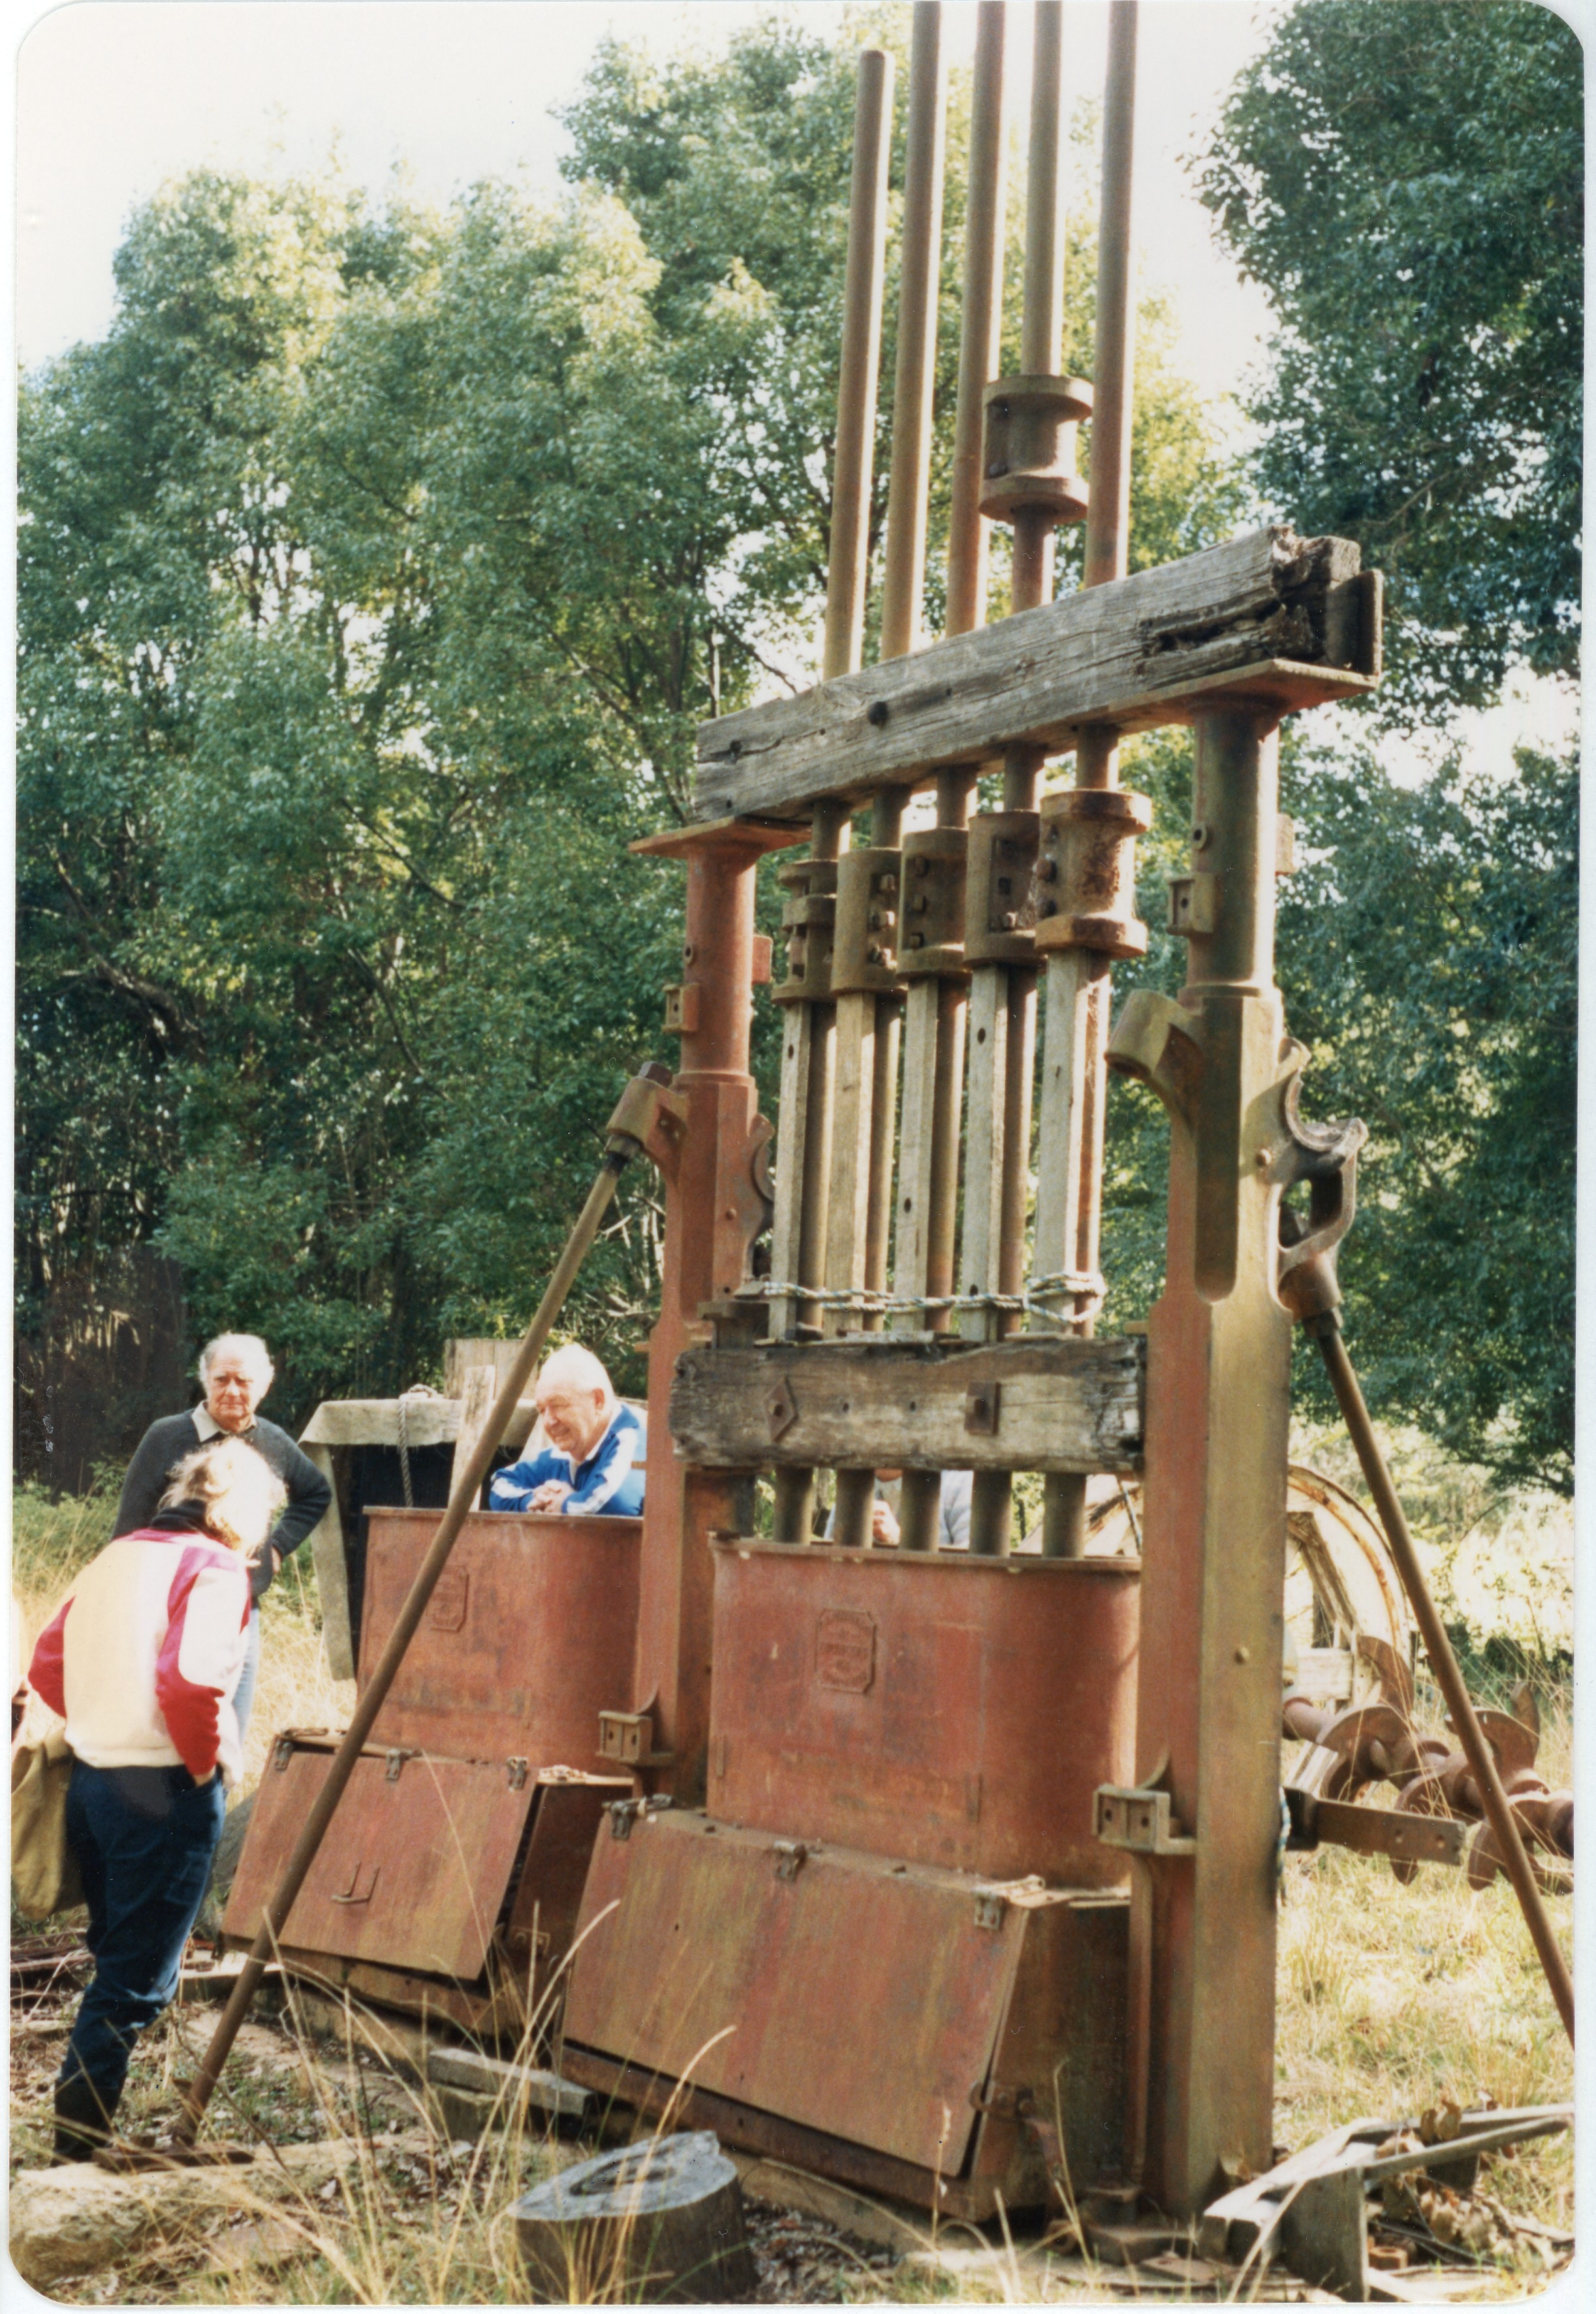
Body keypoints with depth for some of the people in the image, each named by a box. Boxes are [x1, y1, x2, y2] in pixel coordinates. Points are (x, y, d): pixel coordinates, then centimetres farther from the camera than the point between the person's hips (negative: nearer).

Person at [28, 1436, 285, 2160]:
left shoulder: (115, 1557, 13)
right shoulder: (214, 1566, -11)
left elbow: (47, 1667, 14)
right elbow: (189, 1679, -26)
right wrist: (211, 1761, -11)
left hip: (90, 1776, 8)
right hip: (165, 1792, -8)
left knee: (119, 1956, 21)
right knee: (134, 1985, 0)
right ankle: (72, 2150, -1)